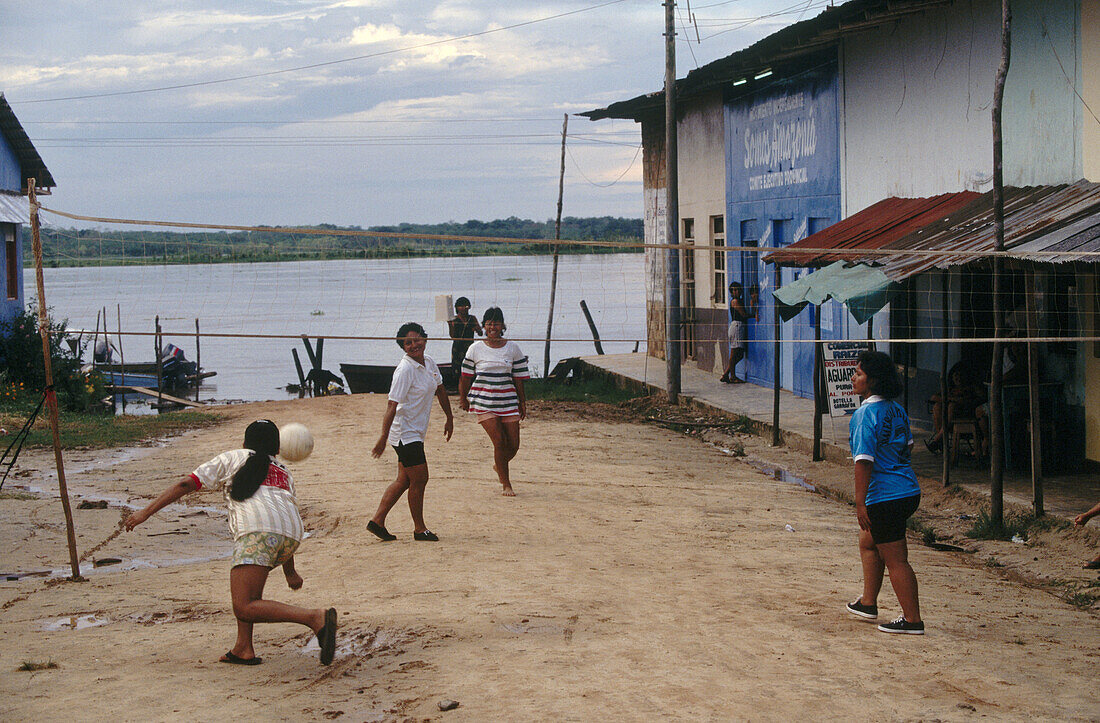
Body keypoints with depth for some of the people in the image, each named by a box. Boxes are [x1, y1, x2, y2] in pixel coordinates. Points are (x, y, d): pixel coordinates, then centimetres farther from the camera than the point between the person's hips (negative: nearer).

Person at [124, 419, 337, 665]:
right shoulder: (285, 474, 36)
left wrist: (146, 512, 16)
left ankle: (316, 618, -30)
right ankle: (243, 648, 17)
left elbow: (187, 484, 15)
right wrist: (290, 573, 50)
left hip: (258, 530, -6)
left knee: (244, 609, -14)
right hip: (291, 535, 6)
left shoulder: (232, 458, 24)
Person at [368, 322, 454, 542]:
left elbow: (440, 390, 22)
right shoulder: (405, 370, -20)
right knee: (419, 479, -3)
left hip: (416, 433, 9)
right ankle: (419, 529, 9)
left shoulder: (429, 362, 5)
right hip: (405, 433, -9)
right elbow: (392, 406, -23)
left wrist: (449, 417, 25)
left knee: (404, 480, 12)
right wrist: (383, 438, -26)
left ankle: (377, 521, 18)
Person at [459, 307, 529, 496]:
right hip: (483, 401, -3)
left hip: (508, 400, 3)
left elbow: (518, 378, 9)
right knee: (500, 441, -13)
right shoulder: (476, 349, 0)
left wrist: (522, 402, 9)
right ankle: (506, 484, 0)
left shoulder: (512, 348, 5)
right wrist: (463, 397, 13)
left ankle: (498, 465, 35)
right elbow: (466, 376, 9)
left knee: (513, 445, 1)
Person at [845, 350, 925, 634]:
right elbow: (908, 445, 21)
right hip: (909, 491, 10)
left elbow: (864, 460, -23)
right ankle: (868, 603, 34)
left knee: (895, 560, -2)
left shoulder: (865, 414, -18)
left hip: (884, 497, -10)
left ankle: (912, 620, 3)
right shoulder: (896, 409, 8)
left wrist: (860, 503, -21)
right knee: (868, 542, 25)